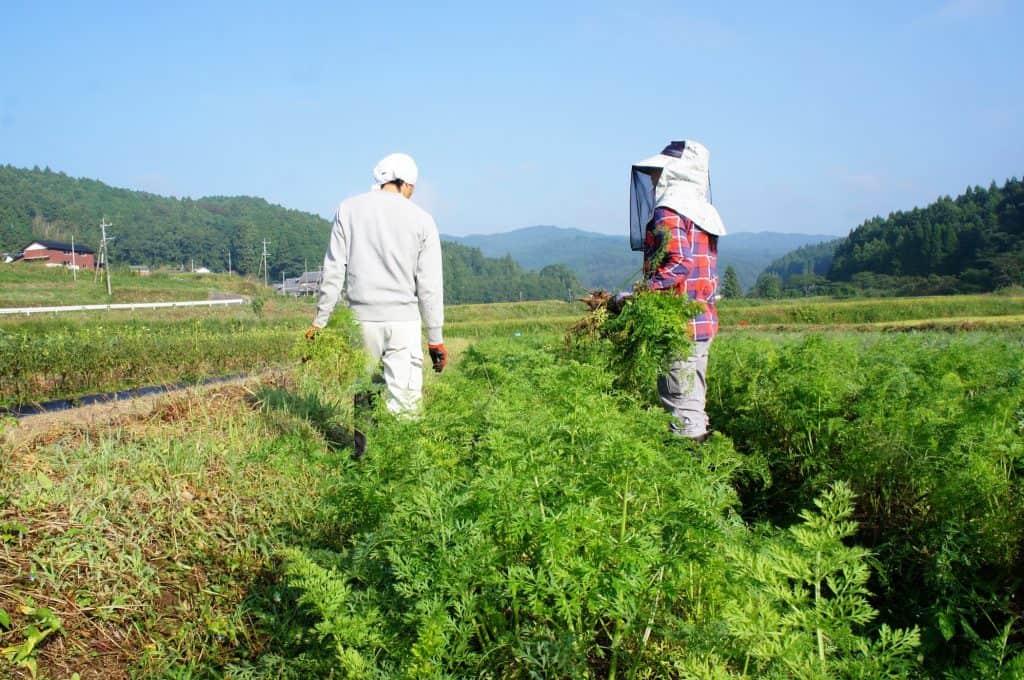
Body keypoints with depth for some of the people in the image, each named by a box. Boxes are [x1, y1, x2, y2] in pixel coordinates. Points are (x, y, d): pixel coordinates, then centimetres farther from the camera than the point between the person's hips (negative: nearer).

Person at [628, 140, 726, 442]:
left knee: (681, 401, -6)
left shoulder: (668, 213, -11)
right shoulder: (702, 213, 18)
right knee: (695, 400, 16)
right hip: (703, 320, 10)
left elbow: (679, 263, -23)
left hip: (679, 325, -10)